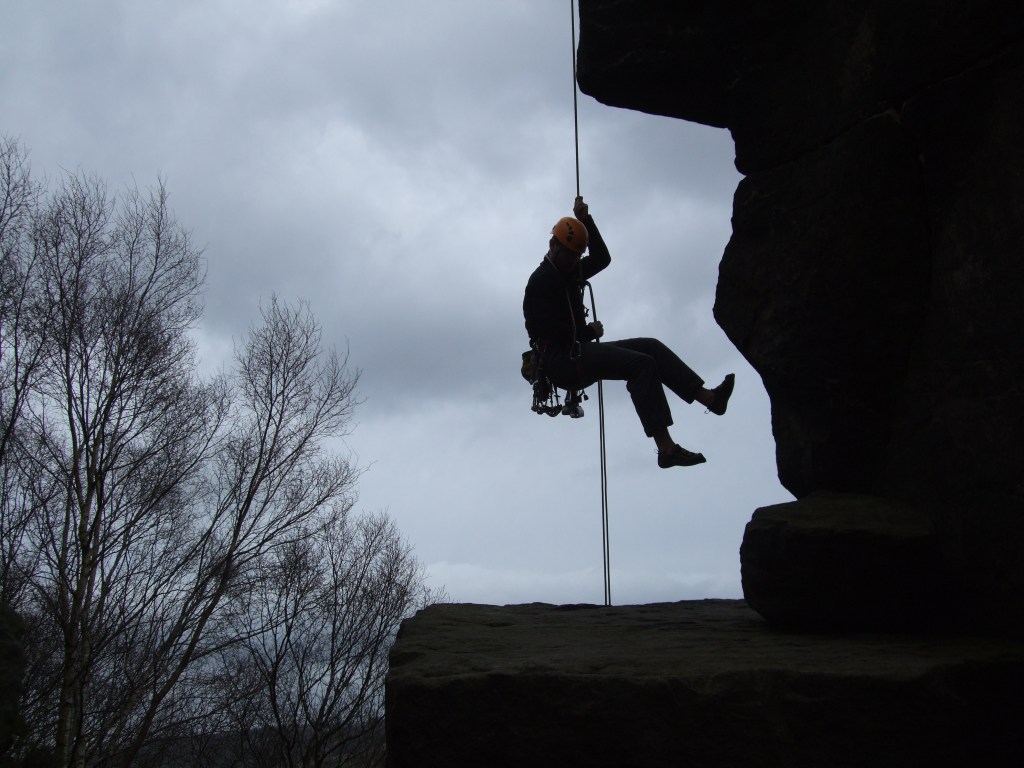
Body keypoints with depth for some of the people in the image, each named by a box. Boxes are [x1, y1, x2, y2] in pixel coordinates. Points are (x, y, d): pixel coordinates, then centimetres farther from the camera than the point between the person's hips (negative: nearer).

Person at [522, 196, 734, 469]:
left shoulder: (568, 272, 20)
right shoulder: (540, 280, -9)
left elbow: (602, 258, 25)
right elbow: (551, 330, -20)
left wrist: (586, 220, 18)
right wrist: (589, 331, -7)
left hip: (578, 352, 10)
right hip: (561, 360, -10)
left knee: (651, 347, -1)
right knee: (641, 364, -24)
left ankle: (708, 397, -13)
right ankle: (666, 448, -31)